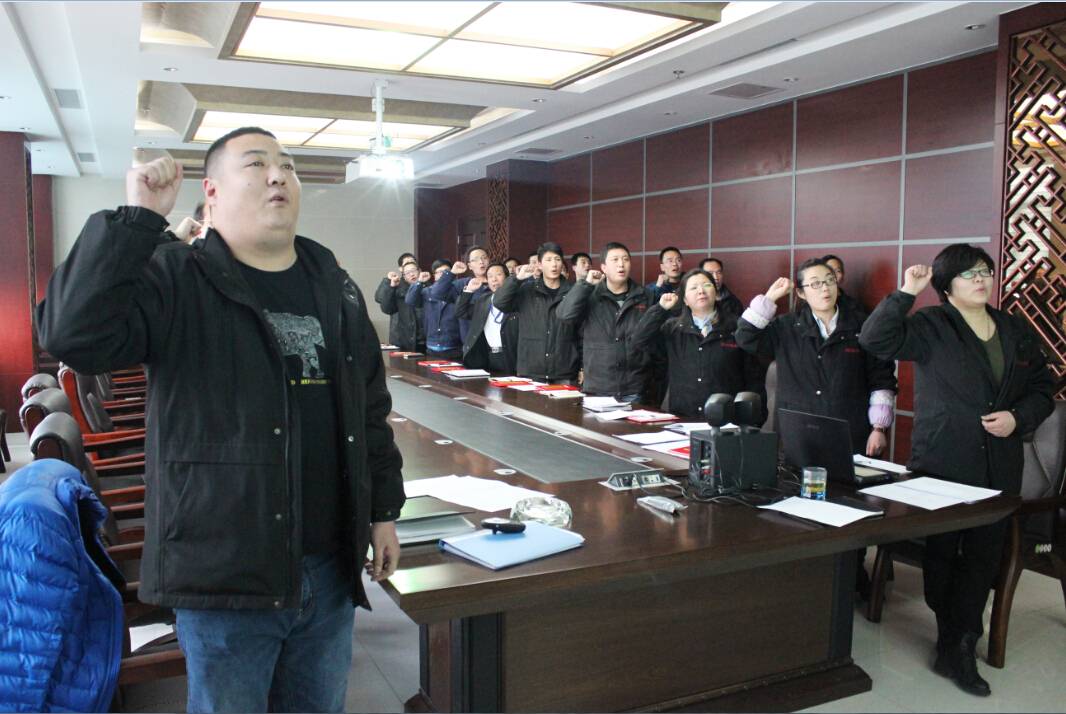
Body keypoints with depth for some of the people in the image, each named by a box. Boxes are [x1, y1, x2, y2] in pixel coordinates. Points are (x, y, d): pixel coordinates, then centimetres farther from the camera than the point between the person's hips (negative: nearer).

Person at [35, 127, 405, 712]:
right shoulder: (174, 281, -6)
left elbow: (371, 410, 13)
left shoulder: (336, 289, 9)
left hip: (330, 571, 5)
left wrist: (384, 511, 13)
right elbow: (73, 334, -24)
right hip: (222, 573, -4)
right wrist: (136, 219, -23)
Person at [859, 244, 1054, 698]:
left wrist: (1018, 417, -2)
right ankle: (957, 645, 23)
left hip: (999, 469, 4)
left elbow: (1043, 388, 17)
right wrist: (905, 294, -22)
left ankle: (958, 648, 19)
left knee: (984, 555, 6)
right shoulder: (932, 327, -4)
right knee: (942, 552, 5)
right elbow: (874, 339, -18)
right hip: (941, 466, -4)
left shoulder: (1017, 332, 12)